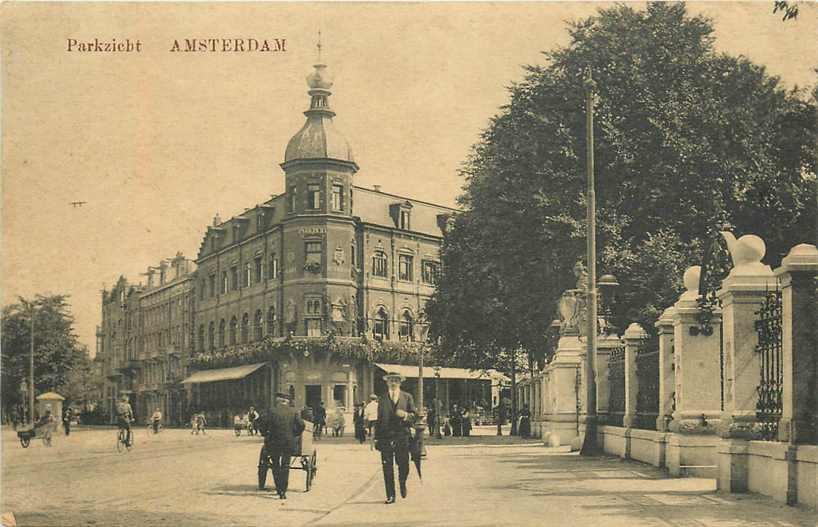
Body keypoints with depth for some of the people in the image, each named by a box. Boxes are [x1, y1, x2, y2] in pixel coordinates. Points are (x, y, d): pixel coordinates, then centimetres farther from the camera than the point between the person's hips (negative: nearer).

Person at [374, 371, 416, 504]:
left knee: (403, 465, -1)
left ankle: (402, 483, 31)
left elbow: (414, 415, 7)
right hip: (386, 437, 0)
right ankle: (390, 495, 6)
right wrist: (377, 438, 6)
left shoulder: (407, 397, 10)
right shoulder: (382, 399, 11)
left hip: (402, 436, 0)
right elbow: (379, 419, 10)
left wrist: (405, 414, -15)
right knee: (387, 467, -2)